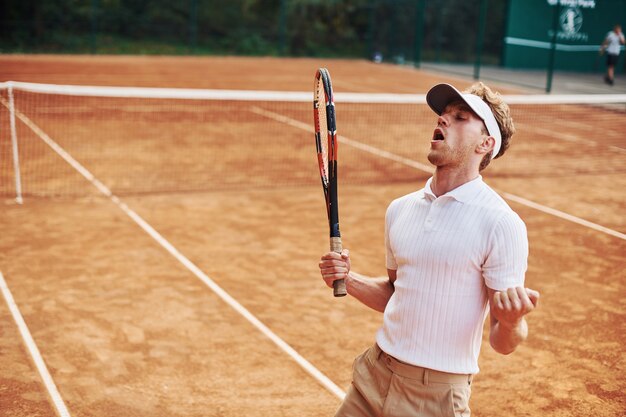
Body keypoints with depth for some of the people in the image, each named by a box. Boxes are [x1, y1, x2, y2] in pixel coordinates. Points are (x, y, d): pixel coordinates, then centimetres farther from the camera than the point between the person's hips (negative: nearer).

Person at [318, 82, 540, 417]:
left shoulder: (502, 224, -14)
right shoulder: (400, 209, 5)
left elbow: (503, 344, -13)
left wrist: (512, 321, -34)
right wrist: (348, 279, 0)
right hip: (372, 375, 5)